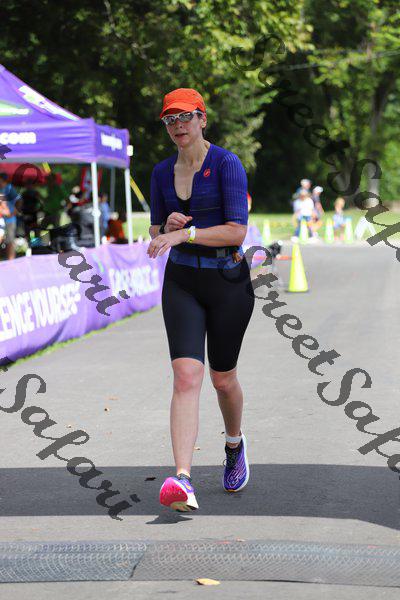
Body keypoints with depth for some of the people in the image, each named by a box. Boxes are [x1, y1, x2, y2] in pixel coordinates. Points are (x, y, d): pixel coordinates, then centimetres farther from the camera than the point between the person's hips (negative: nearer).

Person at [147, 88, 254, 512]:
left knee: (223, 378, 11)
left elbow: (237, 231, -19)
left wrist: (183, 233, -25)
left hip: (228, 281, -3)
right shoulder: (162, 172, 6)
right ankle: (183, 481, -27)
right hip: (181, 282, 3)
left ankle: (235, 445, 44)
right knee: (186, 376, -15)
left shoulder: (227, 165, -11)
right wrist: (167, 225, -8)